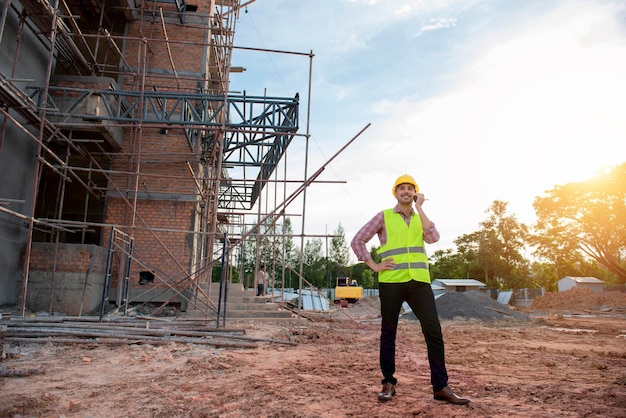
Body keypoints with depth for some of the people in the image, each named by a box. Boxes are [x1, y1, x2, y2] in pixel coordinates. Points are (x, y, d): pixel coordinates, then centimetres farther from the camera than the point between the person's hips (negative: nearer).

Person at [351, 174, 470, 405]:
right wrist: (373, 265, -4)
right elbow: (357, 241, 4)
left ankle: (440, 386, 8)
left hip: (419, 282, 3)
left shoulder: (421, 218, 15)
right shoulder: (383, 216, 5)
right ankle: (388, 383, 18)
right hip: (391, 282, -2)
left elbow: (433, 238, -6)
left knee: (434, 332, -2)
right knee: (388, 333, 5)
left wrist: (419, 208, -3)